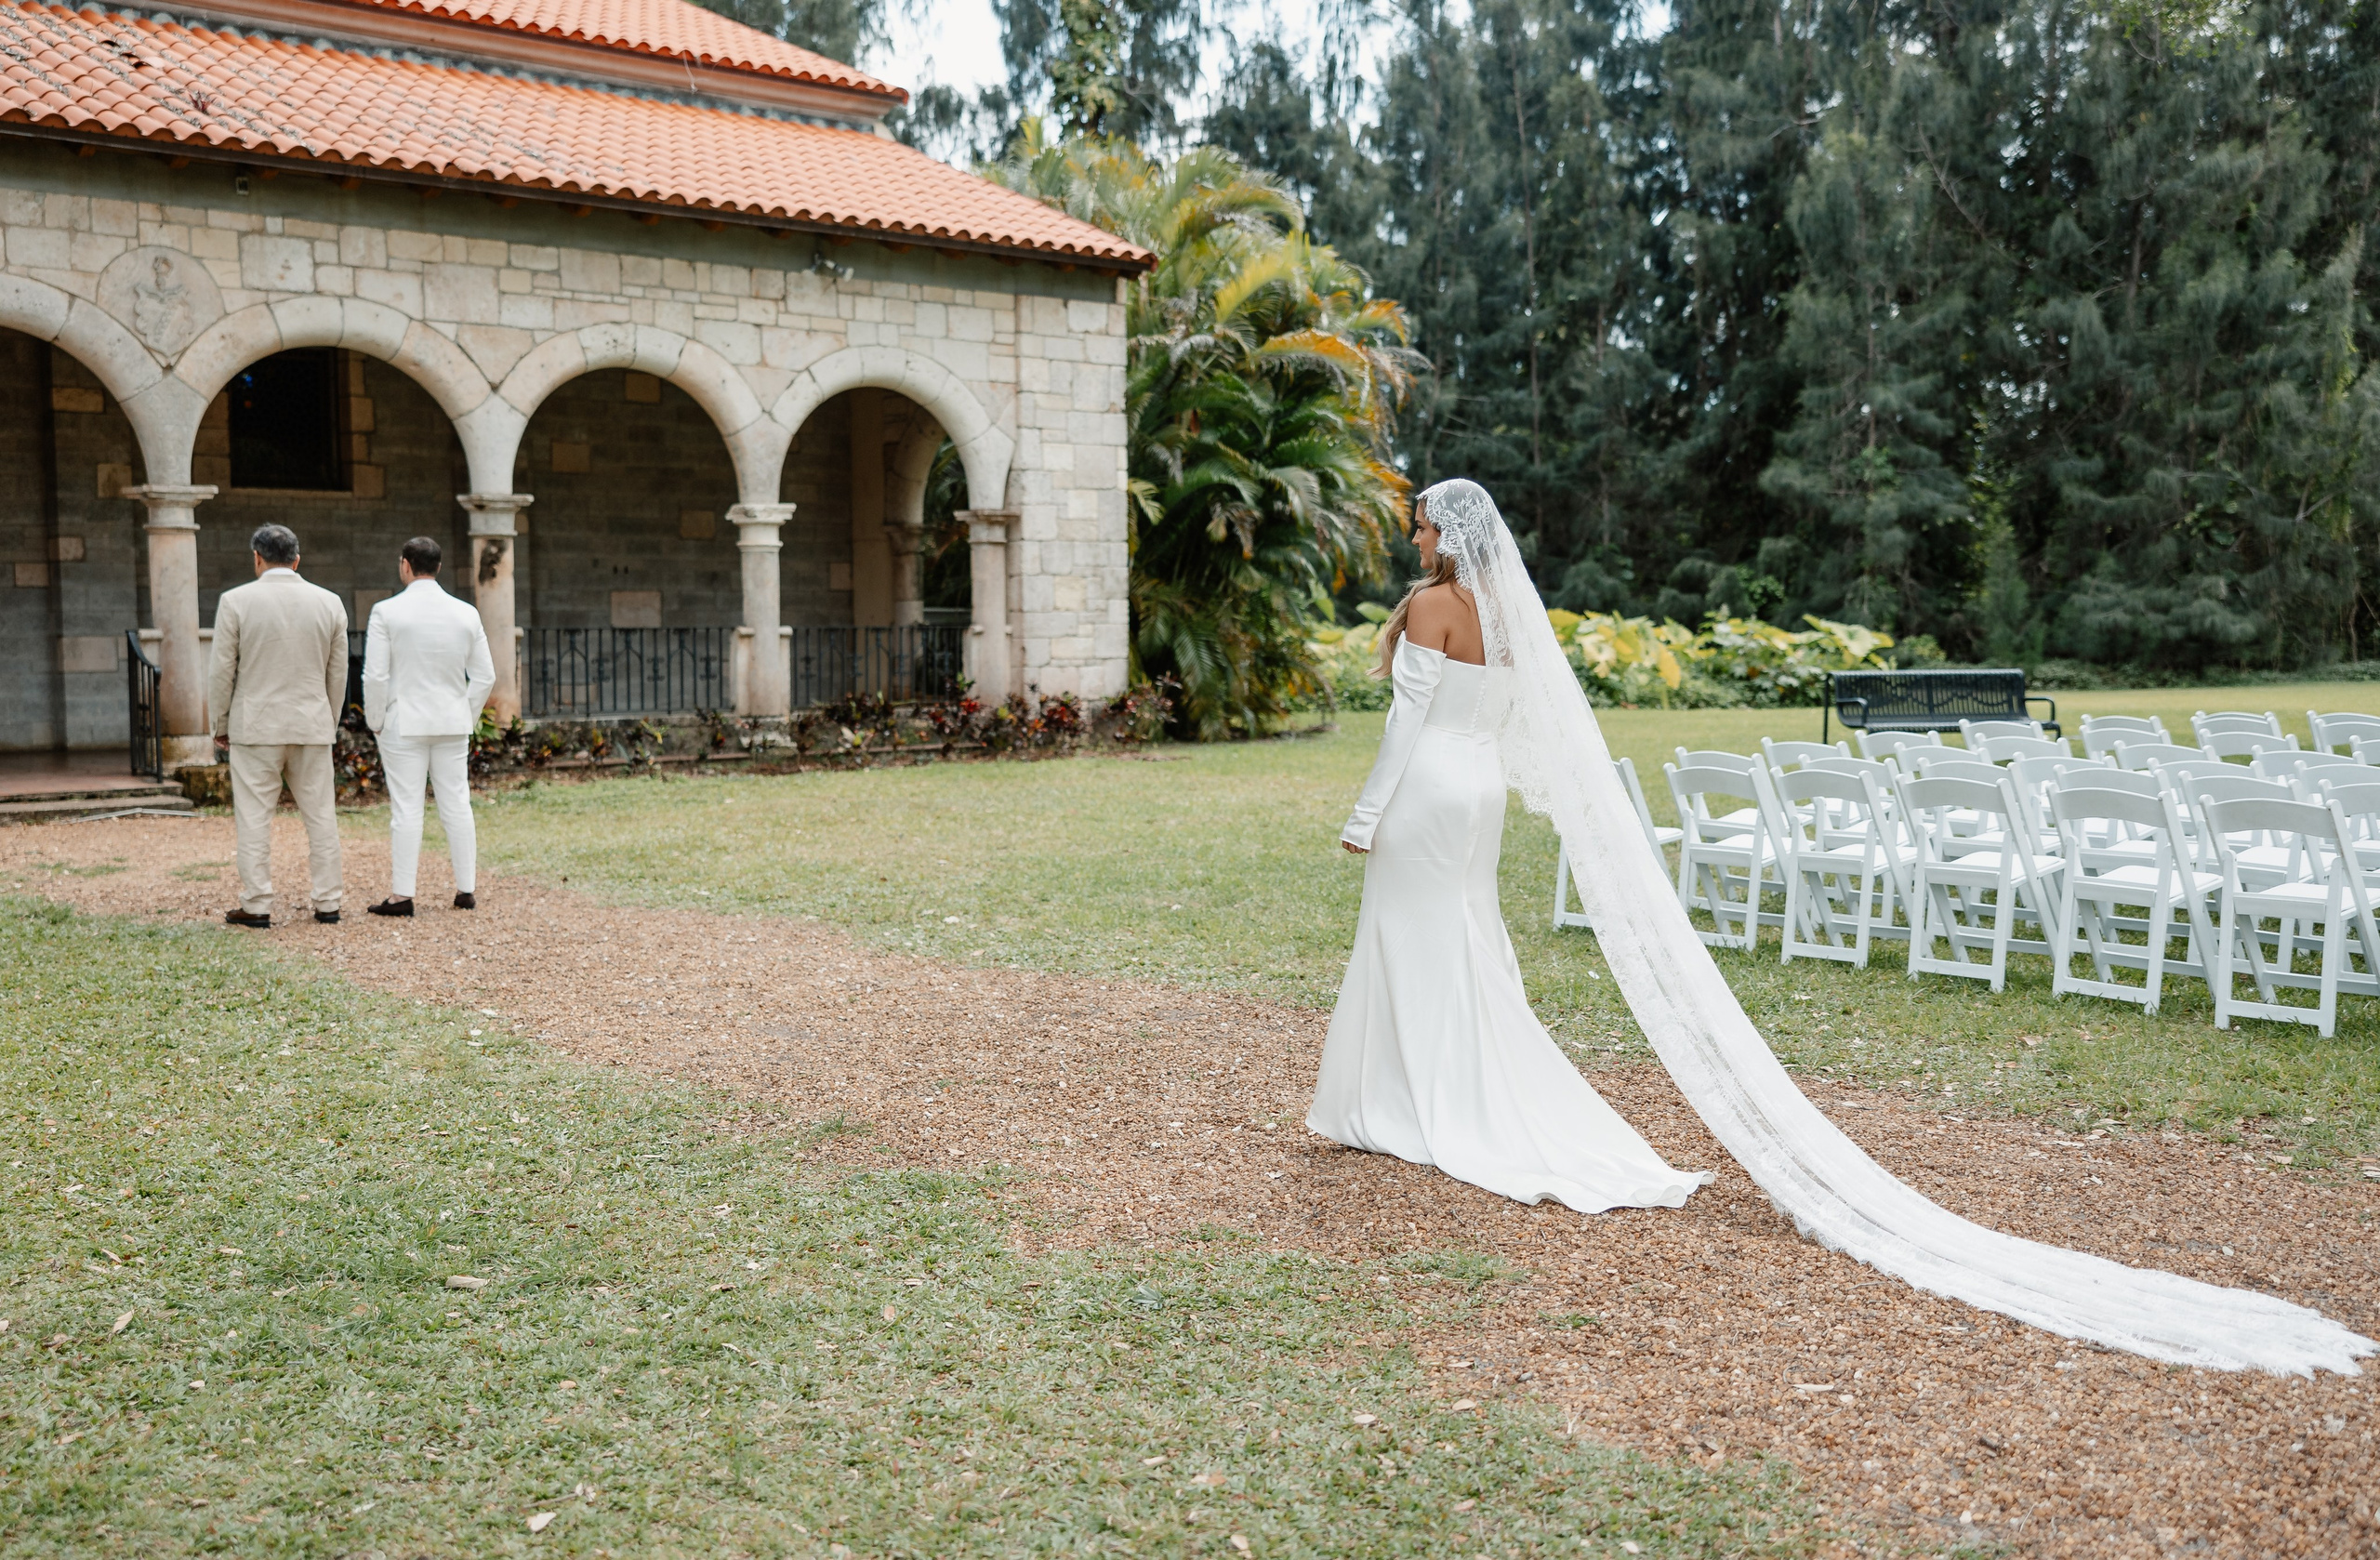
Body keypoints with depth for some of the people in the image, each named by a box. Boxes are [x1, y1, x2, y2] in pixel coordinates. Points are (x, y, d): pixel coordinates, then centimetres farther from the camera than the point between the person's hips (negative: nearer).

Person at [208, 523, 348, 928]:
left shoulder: (236, 601, -6)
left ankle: (256, 907, 4)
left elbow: (222, 670, -4)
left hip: (255, 727, -3)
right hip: (313, 727, 3)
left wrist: (221, 723, 8)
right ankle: (328, 903, 9)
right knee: (321, 815, 7)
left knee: (254, 818, 3)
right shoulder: (329, 603, 3)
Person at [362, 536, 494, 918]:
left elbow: (376, 676, -11)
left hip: (403, 723, -3)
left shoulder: (387, 612, -9)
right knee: (456, 805, 8)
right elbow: (484, 676, 4)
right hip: (452, 723, 3)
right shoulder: (466, 614, 2)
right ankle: (466, 889, 11)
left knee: (406, 809, -1)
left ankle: (402, 895, 1)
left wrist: (375, 722, 1)